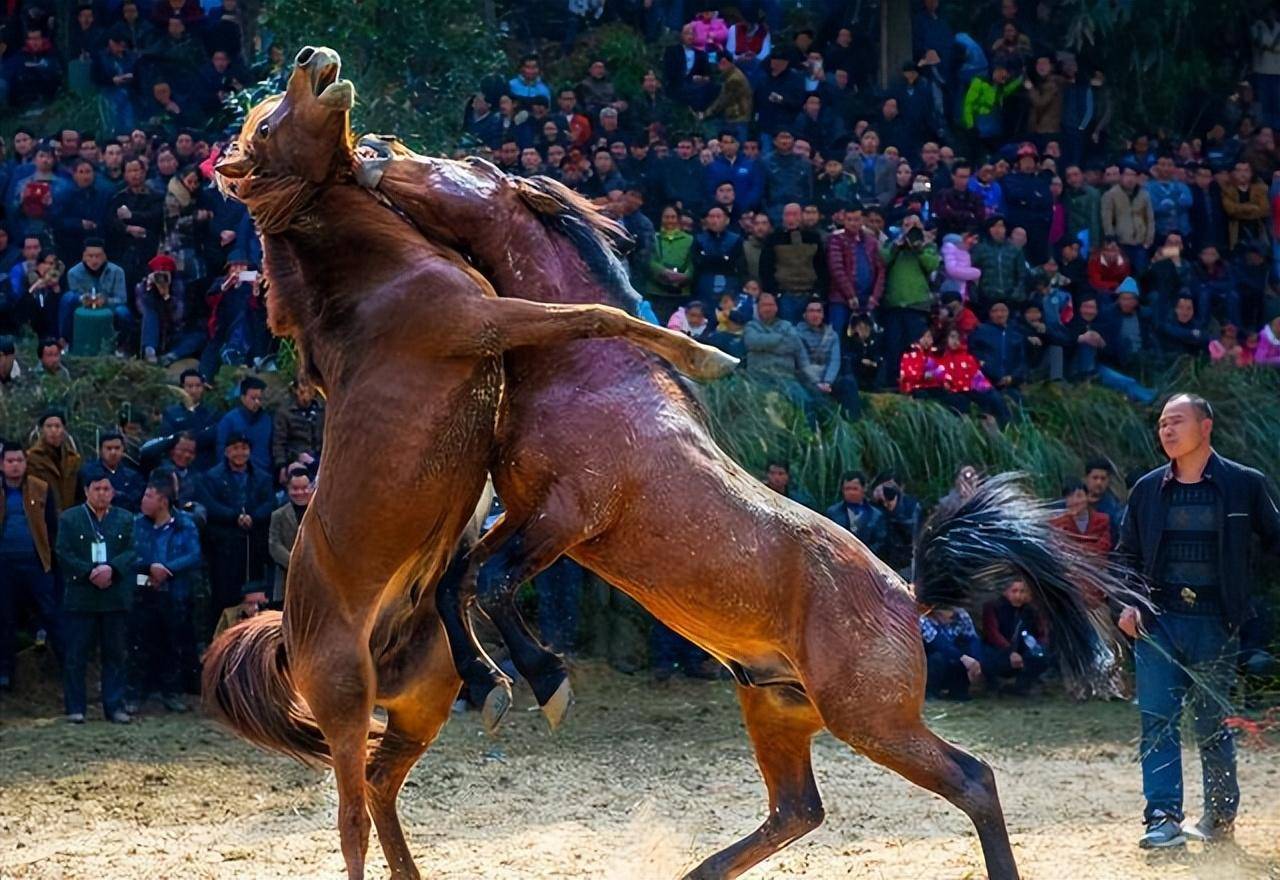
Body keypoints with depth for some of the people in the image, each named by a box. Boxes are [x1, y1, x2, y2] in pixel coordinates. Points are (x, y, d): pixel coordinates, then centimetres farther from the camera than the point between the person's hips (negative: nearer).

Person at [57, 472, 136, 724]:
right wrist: (91, 573, -15)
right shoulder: (69, 519, 4)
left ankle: (114, 706, 10)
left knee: (116, 654, 4)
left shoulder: (125, 520, 10)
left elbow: (131, 552, 1)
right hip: (80, 597, -2)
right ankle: (75, 708, 4)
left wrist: (111, 568, -17)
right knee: (75, 655, -1)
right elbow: (64, 554, -5)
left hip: (116, 598, 2)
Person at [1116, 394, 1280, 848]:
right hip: (1157, 622, 2)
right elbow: (1127, 555, 15)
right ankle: (1164, 818, -7)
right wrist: (1127, 603, 1)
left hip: (1215, 624, -2)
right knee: (1156, 721, -7)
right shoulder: (1148, 490, 9)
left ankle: (1221, 818, 20)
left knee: (1214, 725, 6)